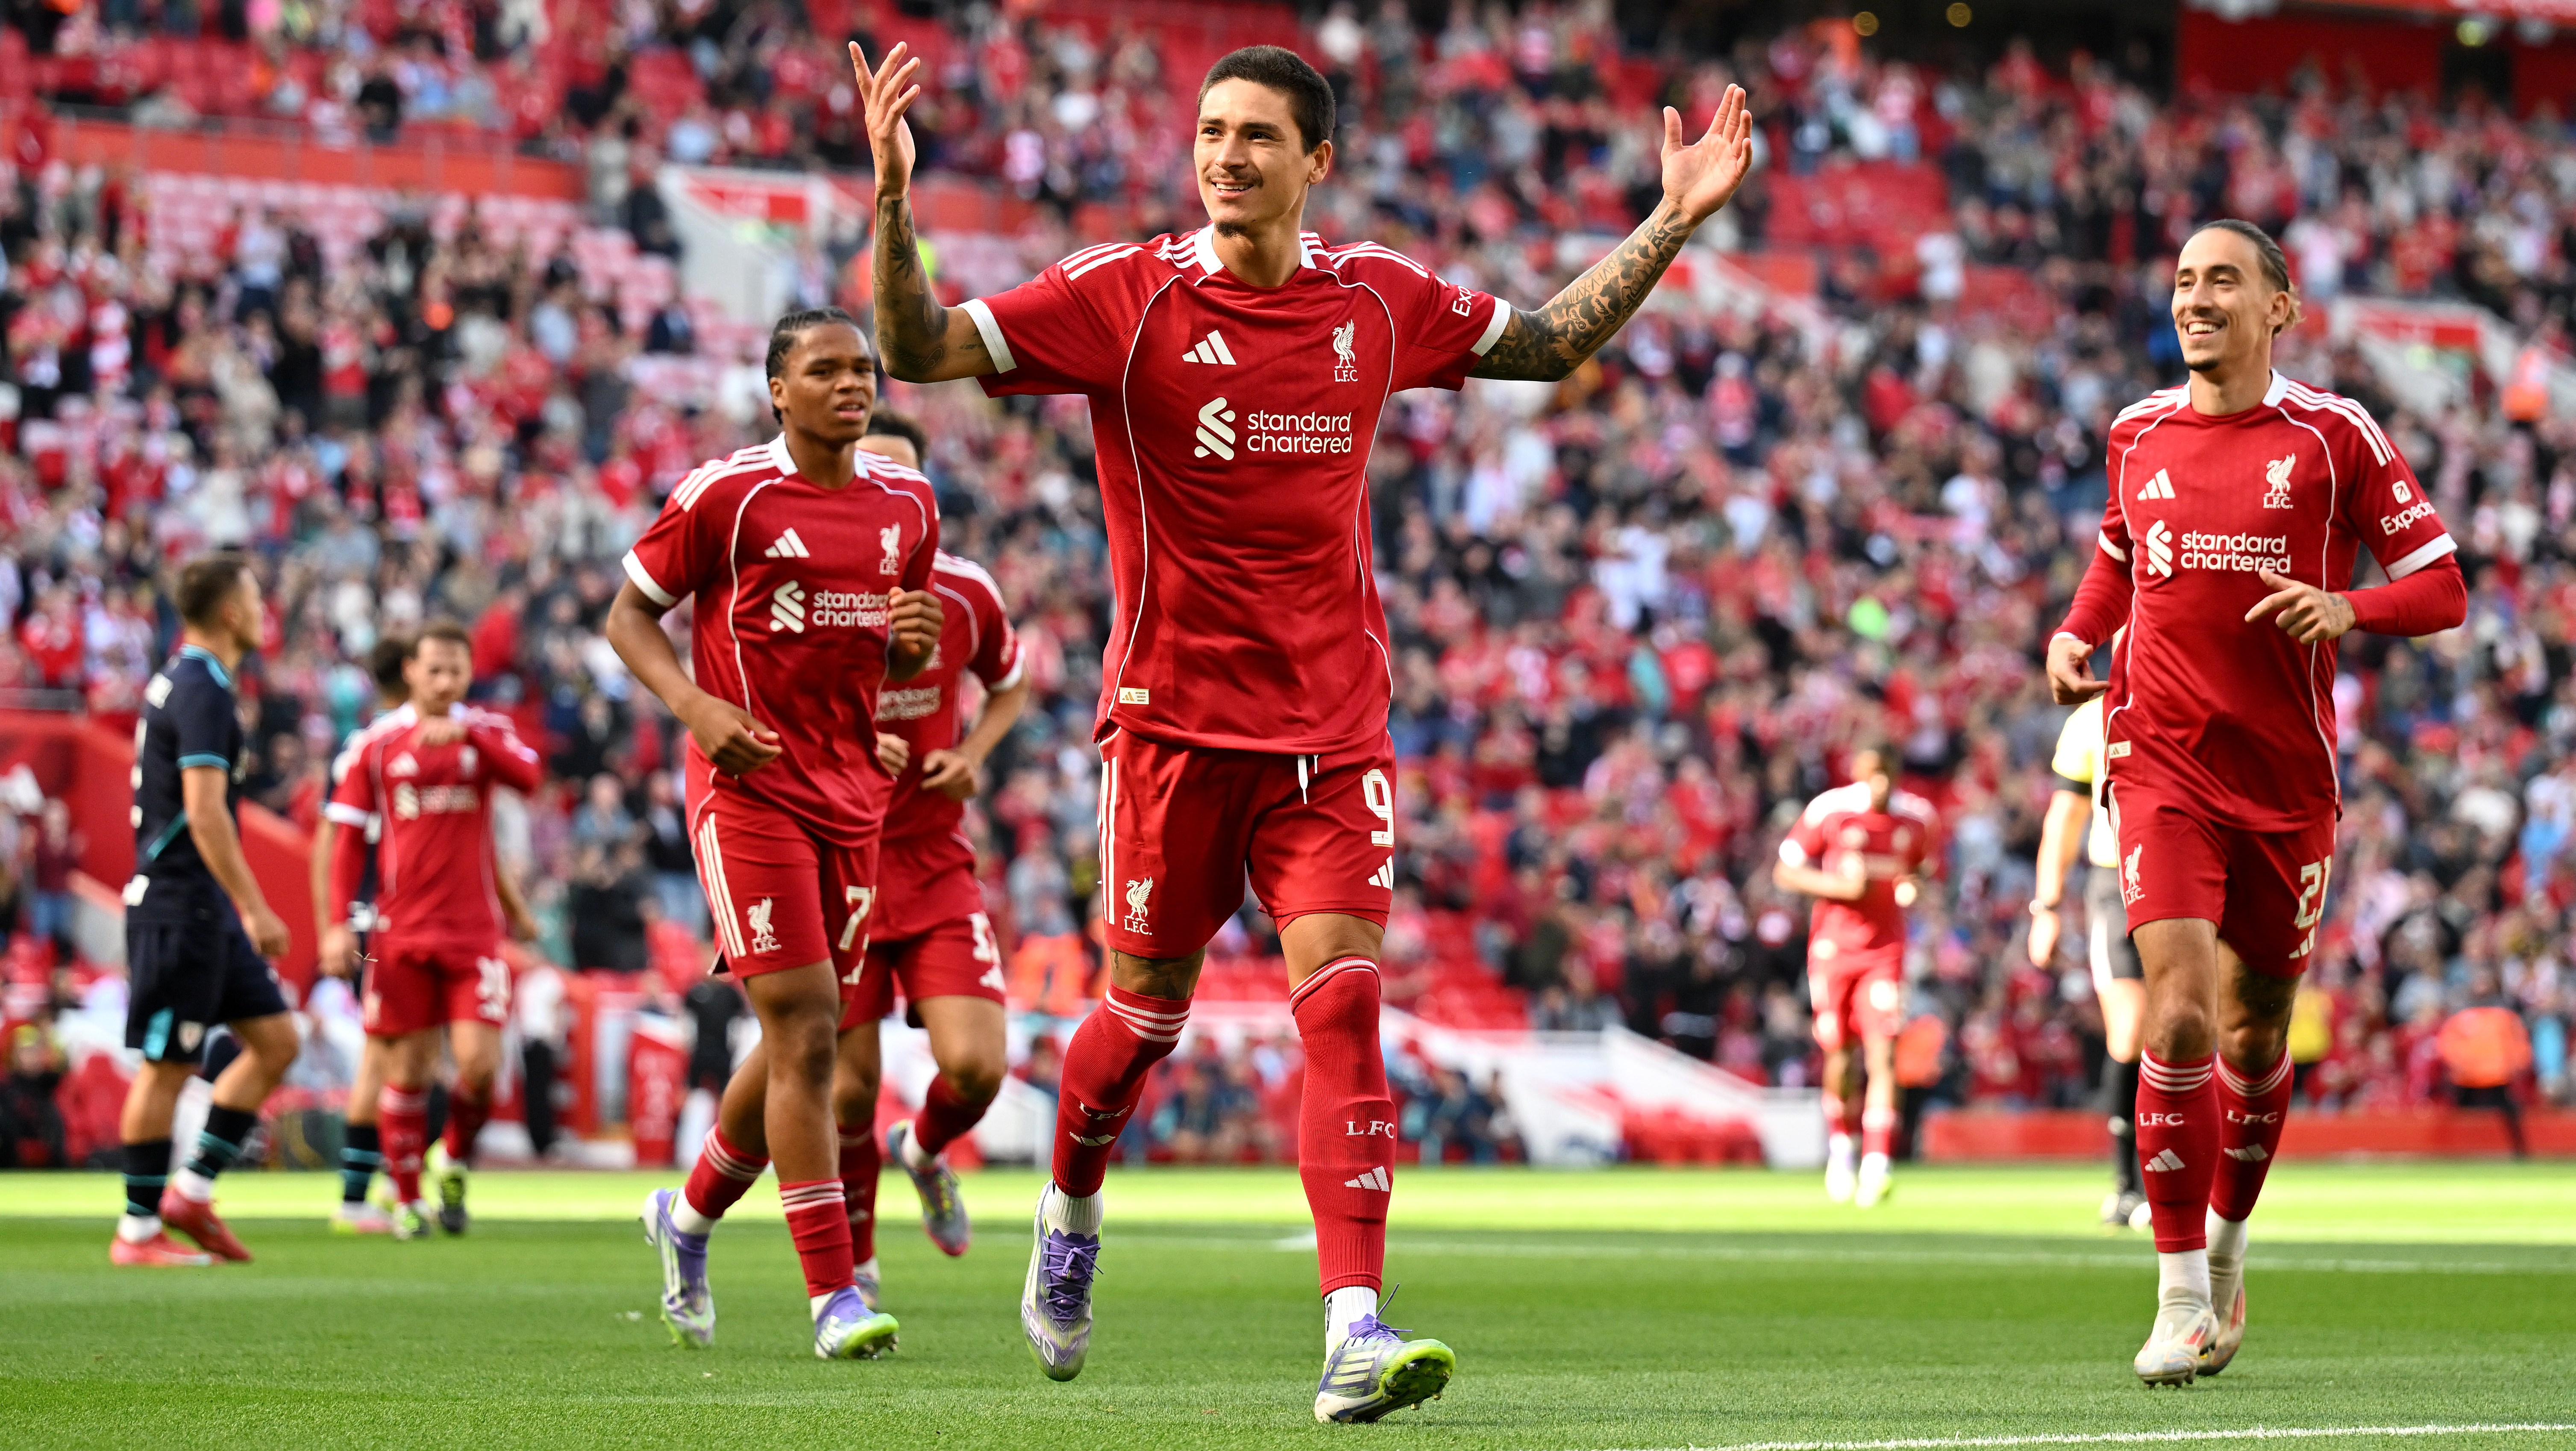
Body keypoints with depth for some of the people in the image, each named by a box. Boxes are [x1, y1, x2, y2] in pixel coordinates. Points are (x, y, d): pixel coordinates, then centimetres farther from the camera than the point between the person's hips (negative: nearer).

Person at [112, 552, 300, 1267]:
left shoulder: (182, 681, 15)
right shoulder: (202, 691, -16)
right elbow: (205, 812, -23)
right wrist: (255, 909, -23)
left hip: (206, 911, 10)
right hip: (179, 906, -10)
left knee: (276, 1038, 8)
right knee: (166, 1067, -4)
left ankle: (192, 1189, 10)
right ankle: (138, 1231, 3)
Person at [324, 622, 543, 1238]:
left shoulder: (487, 730, 7)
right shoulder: (376, 743, 5)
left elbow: (528, 776, -14)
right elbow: (349, 836, 6)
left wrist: (466, 733, -25)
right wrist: (339, 923, -1)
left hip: (475, 930, 0)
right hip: (401, 932, 0)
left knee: (479, 1063, -11)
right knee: (407, 1069, 0)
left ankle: (455, 1160, 16)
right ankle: (407, 1198, 12)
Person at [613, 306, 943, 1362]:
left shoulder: (907, 504, 9)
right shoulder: (725, 494, -8)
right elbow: (630, 614, -1)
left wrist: (914, 643, -3)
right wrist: (695, 703, -17)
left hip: (853, 792, 6)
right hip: (750, 788, -6)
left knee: (801, 1041, 10)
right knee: (806, 1034, -13)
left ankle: (690, 1214, 35)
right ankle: (835, 1296, -11)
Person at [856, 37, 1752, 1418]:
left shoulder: (1377, 298, 4)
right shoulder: (1125, 296, -7)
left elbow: (1553, 340, 21)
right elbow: (921, 349, -14)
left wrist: (1674, 218, 14)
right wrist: (892, 197, -30)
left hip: (1333, 721, 2)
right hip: (1174, 718, -2)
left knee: (1341, 995, -12)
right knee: (1146, 1011, 6)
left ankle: (1354, 1331, -16)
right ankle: (1069, 1215, 38)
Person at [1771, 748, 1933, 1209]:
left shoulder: (1915, 816, 2)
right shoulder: (1829, 811, -10)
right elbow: (1785, 872, -4)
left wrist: (1913, 885, -4)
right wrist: (1836, 885, -20)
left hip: (1885, 950, 1)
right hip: (1833, 945, -1)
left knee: (1883, 1053, -13)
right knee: (1840, 1059, 5)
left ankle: (1877, 1164, -17)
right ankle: (1841, 1145, 31)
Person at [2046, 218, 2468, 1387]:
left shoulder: (2331, 434, -3)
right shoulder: (2138, 434, 7)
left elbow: (2441, 586, -1)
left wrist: (2346, 608, -20)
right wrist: (2073, 636, 8)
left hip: (2288, 775, 0)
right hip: (2162, 761, 0)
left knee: (2255, 1033, 9)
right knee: (2180, 1015, -16)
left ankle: (2228, 1247, 34)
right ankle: (2182, 1297, -10)